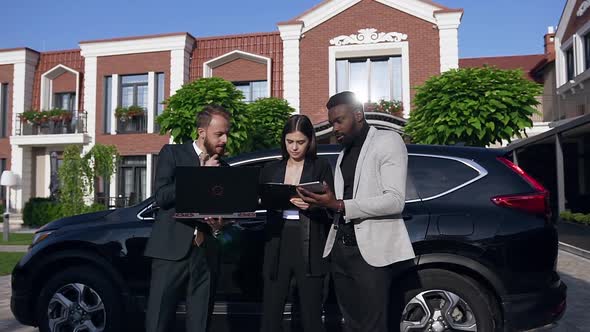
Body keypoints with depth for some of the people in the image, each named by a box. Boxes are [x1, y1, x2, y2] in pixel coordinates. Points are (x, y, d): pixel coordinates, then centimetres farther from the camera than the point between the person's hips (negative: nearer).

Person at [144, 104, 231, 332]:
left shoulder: (223, 168, 16)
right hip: (172, 249, -3)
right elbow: (161, 196, -8)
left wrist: (219, 224, 0)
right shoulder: (173, 153, 5)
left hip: (206, 253, 4)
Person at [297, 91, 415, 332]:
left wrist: (340, 205, -21)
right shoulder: (344, 153, 20)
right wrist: (324, 204, -3)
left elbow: (395, 201, -15)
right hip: (340, 249, 7)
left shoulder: (387, 141, -3)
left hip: (371, 250, -7)